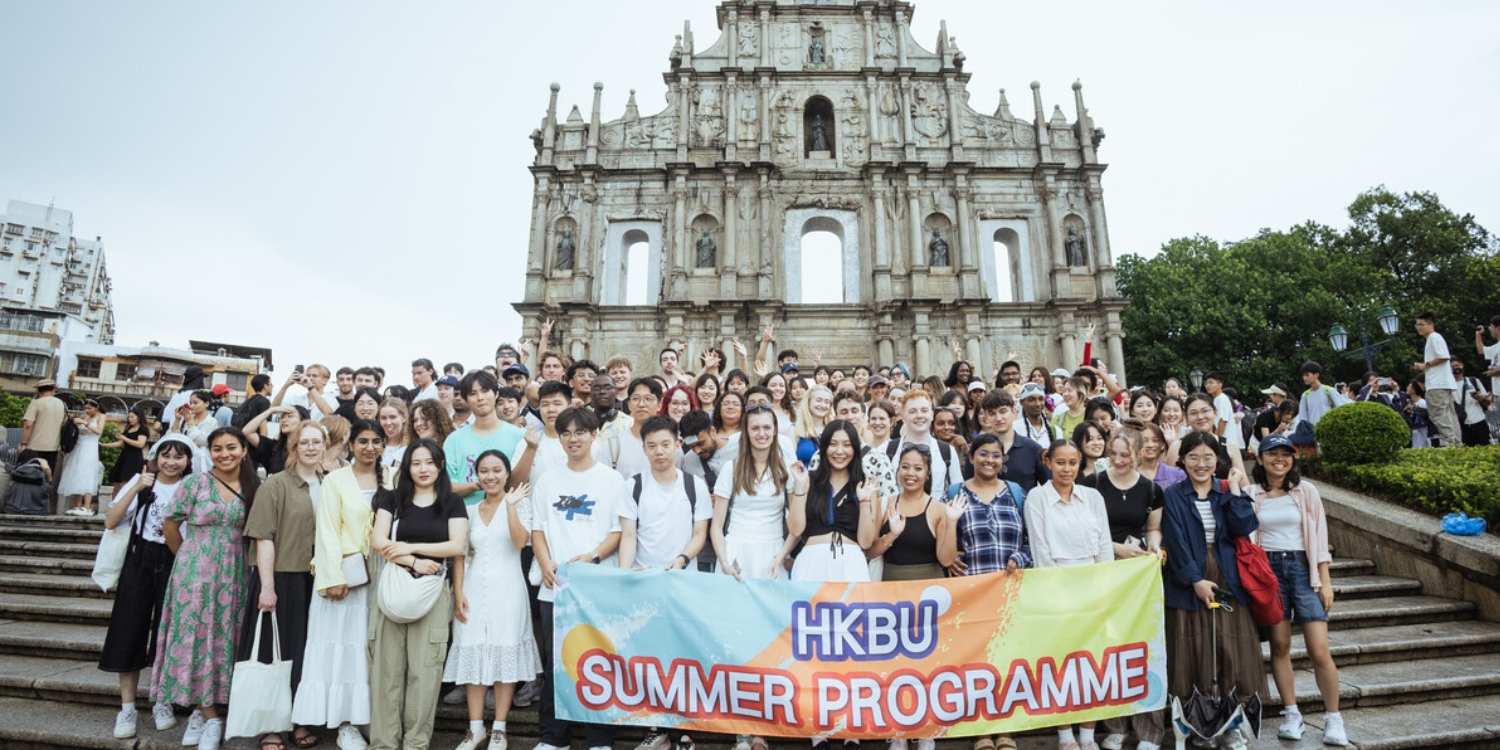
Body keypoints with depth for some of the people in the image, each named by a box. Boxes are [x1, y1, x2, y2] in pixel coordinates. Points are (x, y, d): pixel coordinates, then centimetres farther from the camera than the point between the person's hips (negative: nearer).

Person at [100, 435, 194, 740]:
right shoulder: (141, 480, 1)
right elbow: (111, 522, -7)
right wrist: (136, 488, -16)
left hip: (175, 564, -1)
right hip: (140, 562, 1)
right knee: (130, 631, 2)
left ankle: (162, 703, 20)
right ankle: (127, 707, 13)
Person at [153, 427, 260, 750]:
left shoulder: (253, 488, 1)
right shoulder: (195, 483, -6)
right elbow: (170, 524, 3)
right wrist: (186, 558, 9)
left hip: (233, 575, 2)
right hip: (195, 573, -2)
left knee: (224, 639, 6)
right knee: (196, 638, 1)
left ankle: (202, 710, 22)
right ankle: (211, 718, 10)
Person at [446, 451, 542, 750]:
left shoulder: (519, 504, 0)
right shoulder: (470, 511, 11)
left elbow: (520, 541, -17)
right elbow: (460, 555, 8)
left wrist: (510, 504, -20)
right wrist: (458, 592, -2)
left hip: (507, 589, -3)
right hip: (474, 590, 3)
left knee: (505, 654, 1)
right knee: (473, 654, 5)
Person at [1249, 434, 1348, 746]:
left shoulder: (1306, 491, 3)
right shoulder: (1252, 494, 2)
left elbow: (1319, 535, 4)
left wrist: (1325, 580, 0)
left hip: (1303, 568, 0)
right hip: (1268, 568, 0)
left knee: (1319, 651, -3)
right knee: (1280, 645, 4)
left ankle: (1334, 718, 13)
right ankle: (1292, 714, 17)